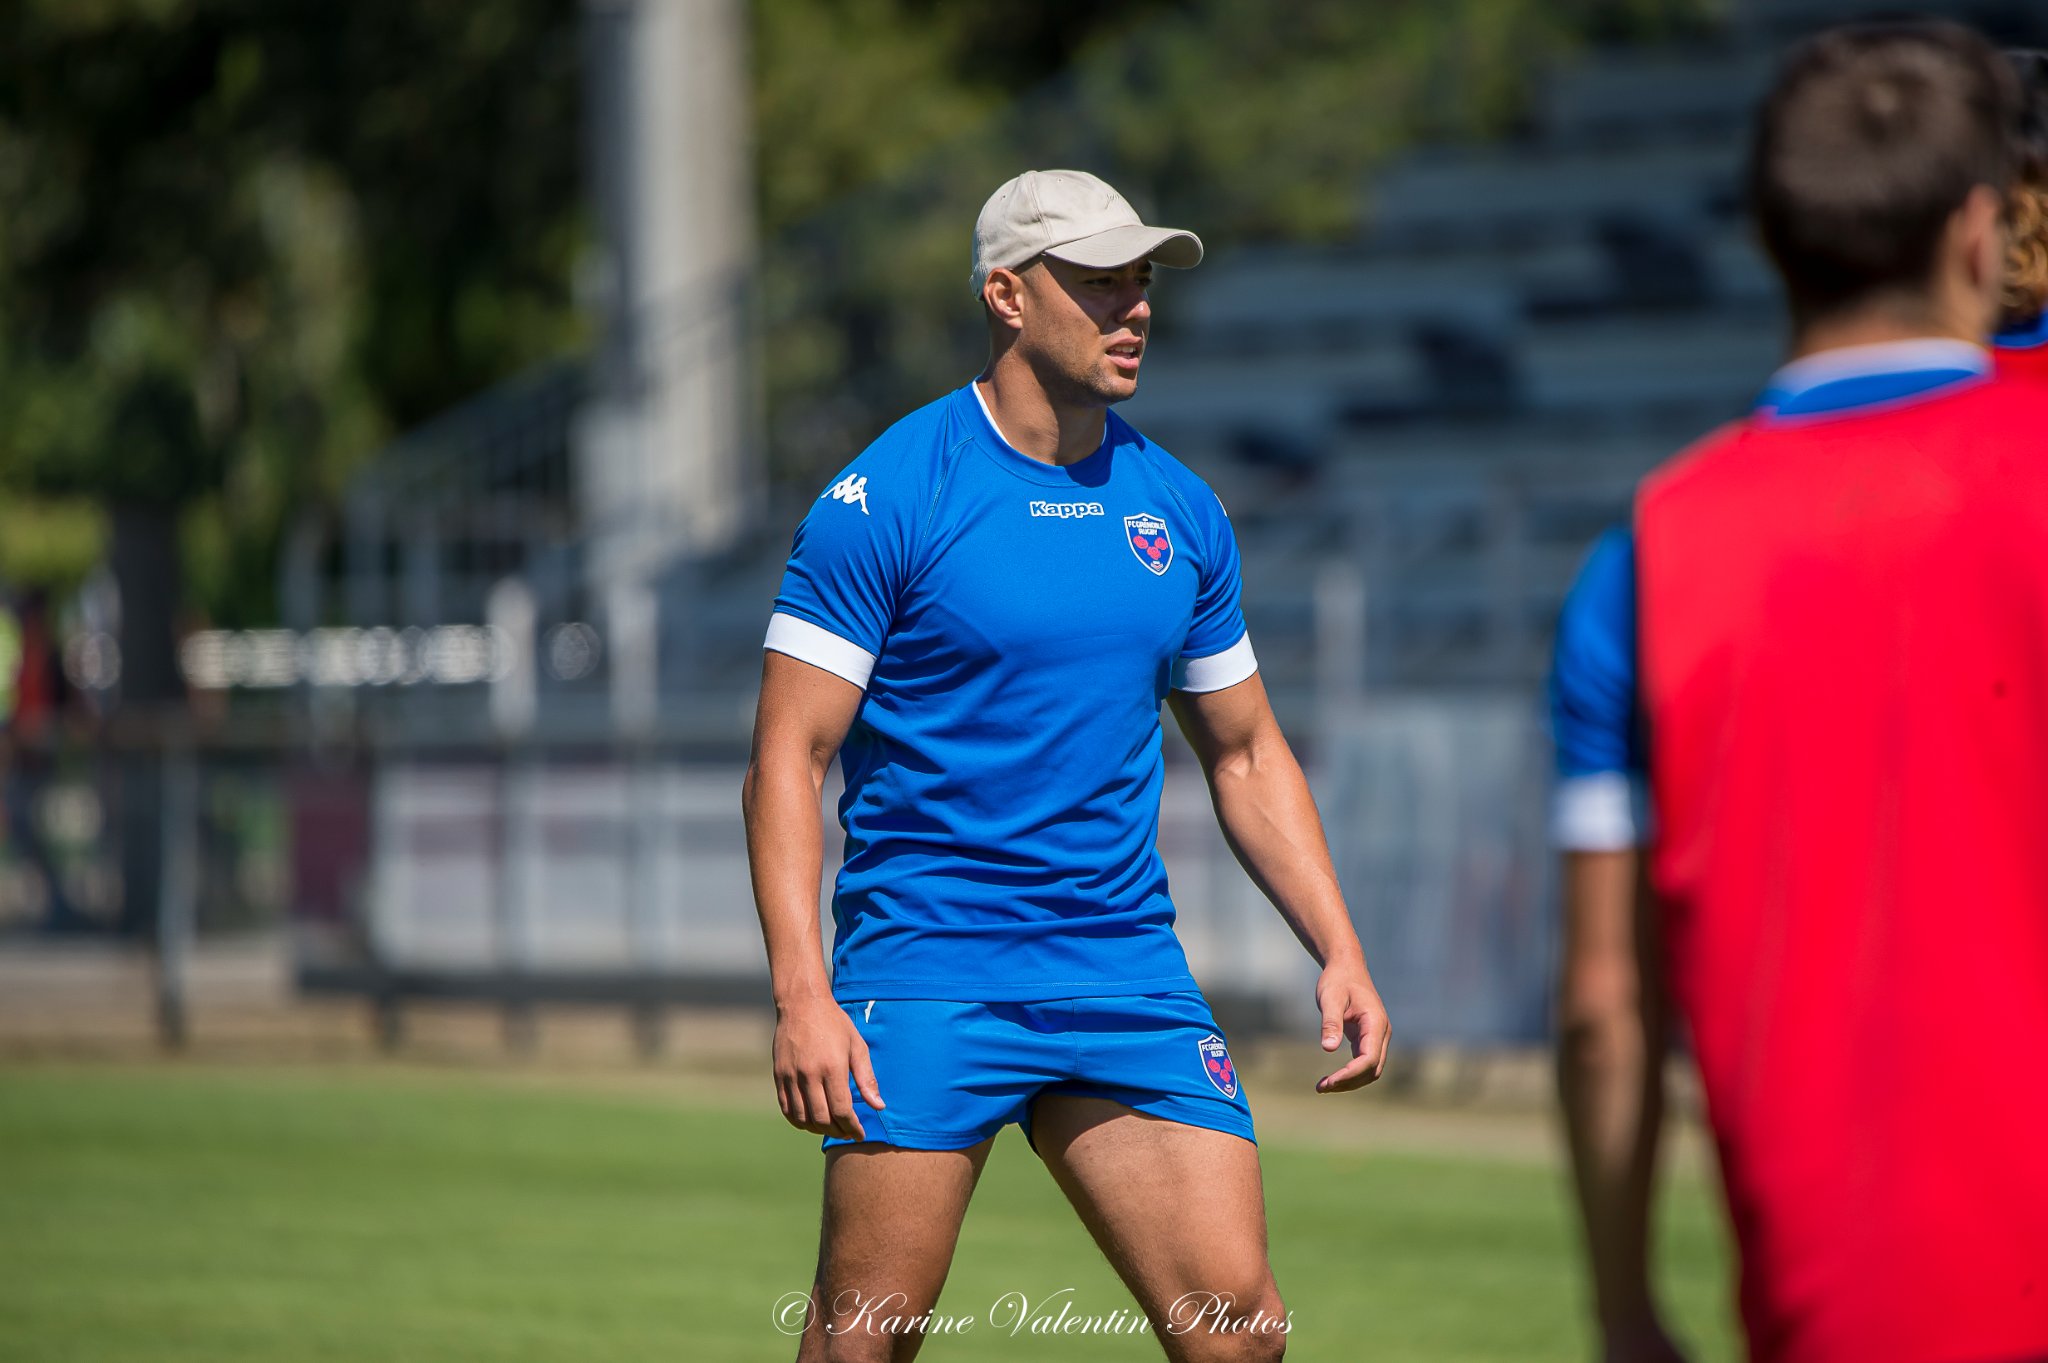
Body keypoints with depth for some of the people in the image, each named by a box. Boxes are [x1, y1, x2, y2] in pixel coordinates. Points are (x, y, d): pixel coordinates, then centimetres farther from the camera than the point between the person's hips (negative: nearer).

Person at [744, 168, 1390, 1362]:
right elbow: (789, 757, -8)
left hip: (1130, 976, 5)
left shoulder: (1180, 511, 10)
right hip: (926, 980, -4)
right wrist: (802, 996, -18)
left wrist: (1339, 951, 9)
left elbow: (1245, 754, 20)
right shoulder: (884, 498, -6)